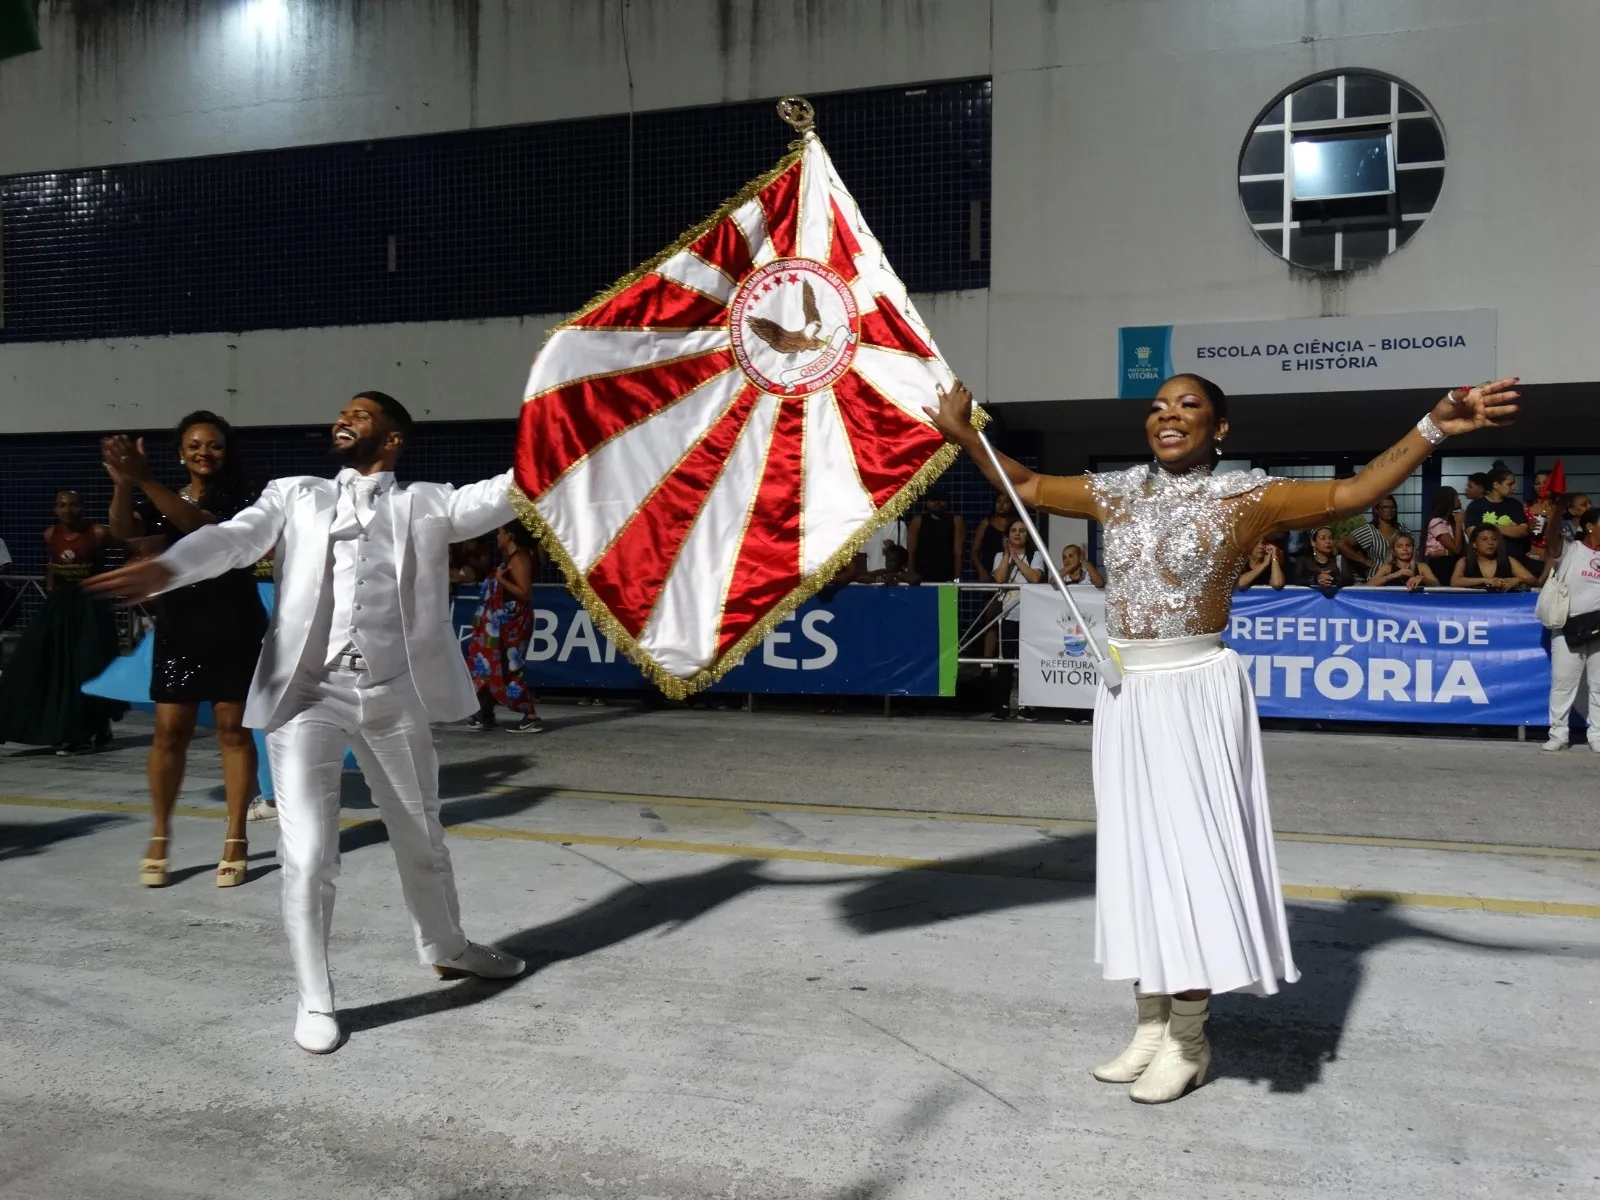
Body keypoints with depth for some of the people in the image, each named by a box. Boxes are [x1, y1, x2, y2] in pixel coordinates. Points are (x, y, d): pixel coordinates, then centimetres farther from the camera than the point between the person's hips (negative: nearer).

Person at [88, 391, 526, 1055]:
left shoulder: (425, 504, 8)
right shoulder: (296, 495, 10)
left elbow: (494, 499, -8)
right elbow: (233, 537, -6)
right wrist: (164, 568, -26)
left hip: (394, 698, 1)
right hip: (308, 696, 0)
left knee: (421, 837, 18)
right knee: (307, 856, -2)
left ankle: (446, 947, 42)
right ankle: (314, 999, 16)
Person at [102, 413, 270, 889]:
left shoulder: (238, 497, -3)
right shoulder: (164, 500, 9)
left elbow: (199, 523, -23)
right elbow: (124, 530, -10)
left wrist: (145, 480, -33)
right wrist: (123, 483, -29)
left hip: (232, 629, -3)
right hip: (178, 629, 3)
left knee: (233, 729, 2)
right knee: (169, 731, 2)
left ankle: (235, 839, 8)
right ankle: (158, 837, 14)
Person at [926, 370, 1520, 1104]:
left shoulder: (1243, 496, -5)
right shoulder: (1117, 493, 9)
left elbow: (1351, 493, -11)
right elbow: (1027, 488, 18)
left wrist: (1434, 427, -20)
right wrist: (964, 435, 14)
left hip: (1195, 693, -5)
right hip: (1126, 695, 5)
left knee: (1190, 849, -2)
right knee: (1137, 848, 11)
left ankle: (1189, 1041, 13)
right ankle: (1154, 1023, 25)